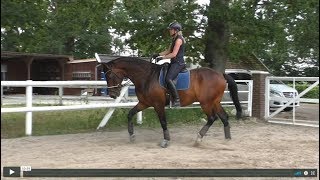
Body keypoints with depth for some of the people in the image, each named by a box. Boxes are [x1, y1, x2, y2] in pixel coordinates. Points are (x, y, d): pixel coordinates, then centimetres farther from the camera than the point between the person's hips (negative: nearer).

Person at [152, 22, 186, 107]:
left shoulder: (179, 39, -12)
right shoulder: (174, 39, 18)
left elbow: (174, 54, -19)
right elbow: (168, 51, 20)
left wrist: (162, 58, -17)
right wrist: (158, 54, 8)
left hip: (178, 63, -11)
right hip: (174, 63, 11)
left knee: (168, 79, -26)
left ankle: (177, 100, -23)